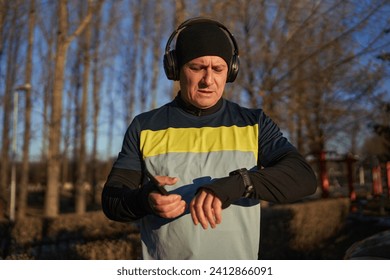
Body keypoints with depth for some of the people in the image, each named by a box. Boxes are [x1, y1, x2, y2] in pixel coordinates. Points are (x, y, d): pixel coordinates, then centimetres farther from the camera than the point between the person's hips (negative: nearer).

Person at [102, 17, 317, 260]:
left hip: (237, 262, 0)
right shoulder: (145, 128, 0)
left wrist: (236, 184, -30)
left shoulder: (254, 125, -1)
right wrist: (145, 200, -24)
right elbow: (112, 200, -2)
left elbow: (303, 177, -13)